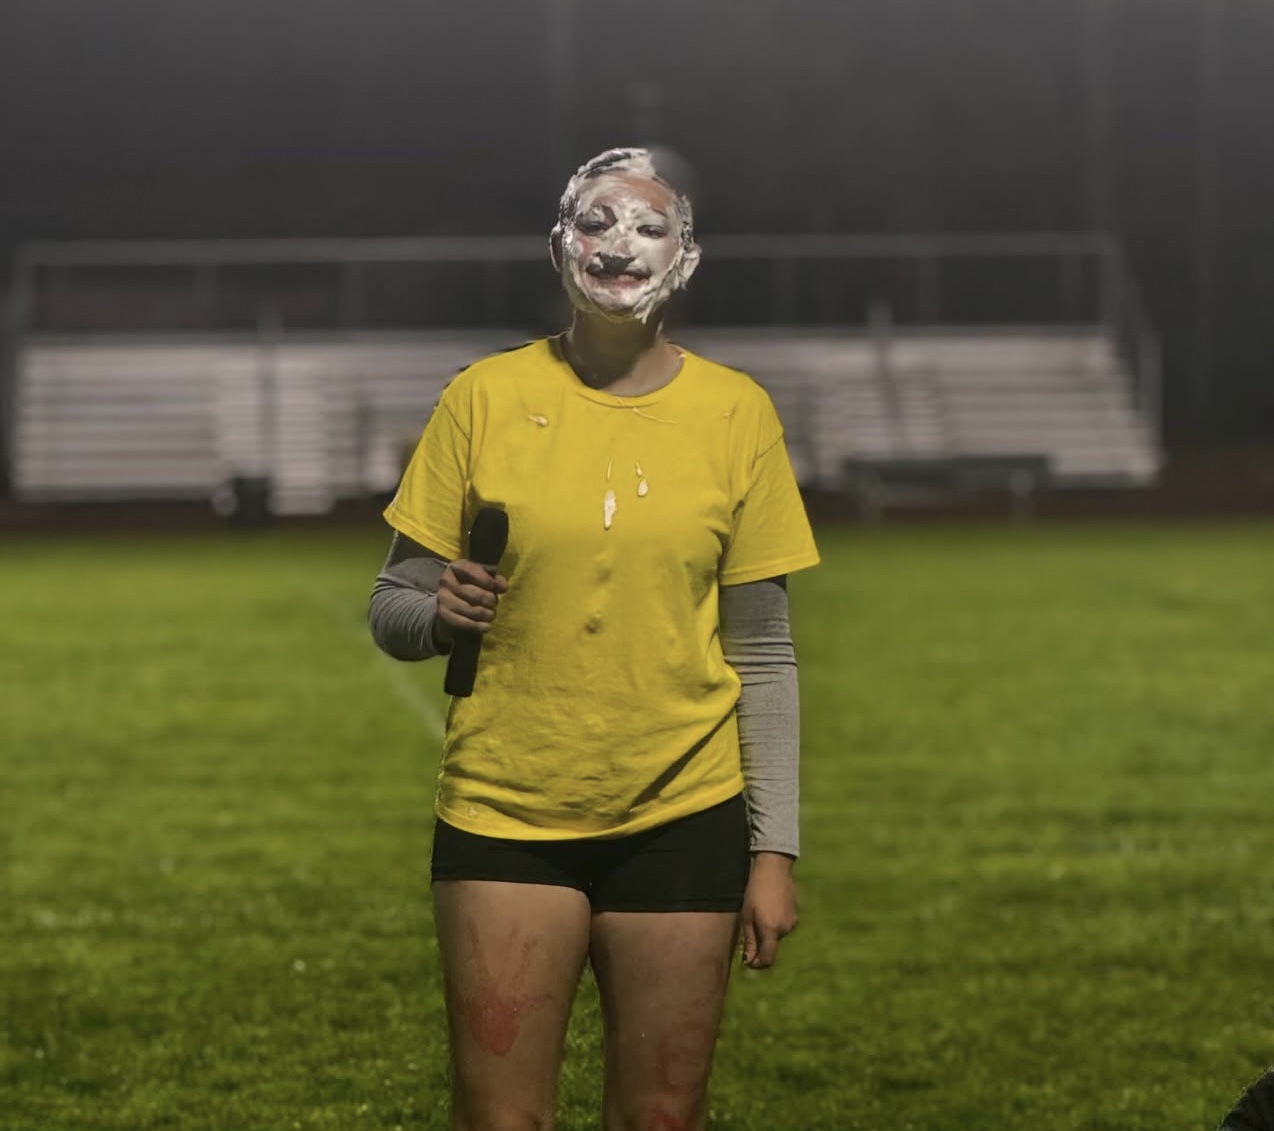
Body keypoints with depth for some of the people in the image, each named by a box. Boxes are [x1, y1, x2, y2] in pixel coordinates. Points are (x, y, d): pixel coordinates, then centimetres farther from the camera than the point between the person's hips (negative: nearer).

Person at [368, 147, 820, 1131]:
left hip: (683, 816, 0)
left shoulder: (737, 412, 2)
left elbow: (763, 653, 3)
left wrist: (775, 847, -1)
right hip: (504, 810, 0)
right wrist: (437, 614, -18)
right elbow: (392, 607, 5)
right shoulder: (486, 397, 0)